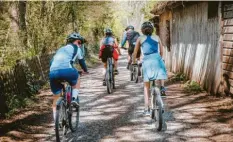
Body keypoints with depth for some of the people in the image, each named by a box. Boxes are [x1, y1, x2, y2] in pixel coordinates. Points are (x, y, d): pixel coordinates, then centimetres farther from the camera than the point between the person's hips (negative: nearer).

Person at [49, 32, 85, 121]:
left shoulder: (61, 49, 36)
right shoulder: (76, 48, 21)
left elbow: (52, 62, 33)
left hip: (53, 73, 4)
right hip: (66, 70, -4)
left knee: (56, 99, 17)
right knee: (77, 81, 31)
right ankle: (74, 98, 10)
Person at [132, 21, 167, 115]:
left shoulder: (140, 38, 16)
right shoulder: (157, 38, 18)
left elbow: (135, 53, 20)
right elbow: (161, 52, 24)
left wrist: (133, 62, 37)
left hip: (146, 61, 0)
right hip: (156, 59, 0)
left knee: (146, 86, 8)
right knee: (161, 72, 33)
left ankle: (147, 109, 3)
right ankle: (162, 87, 5)